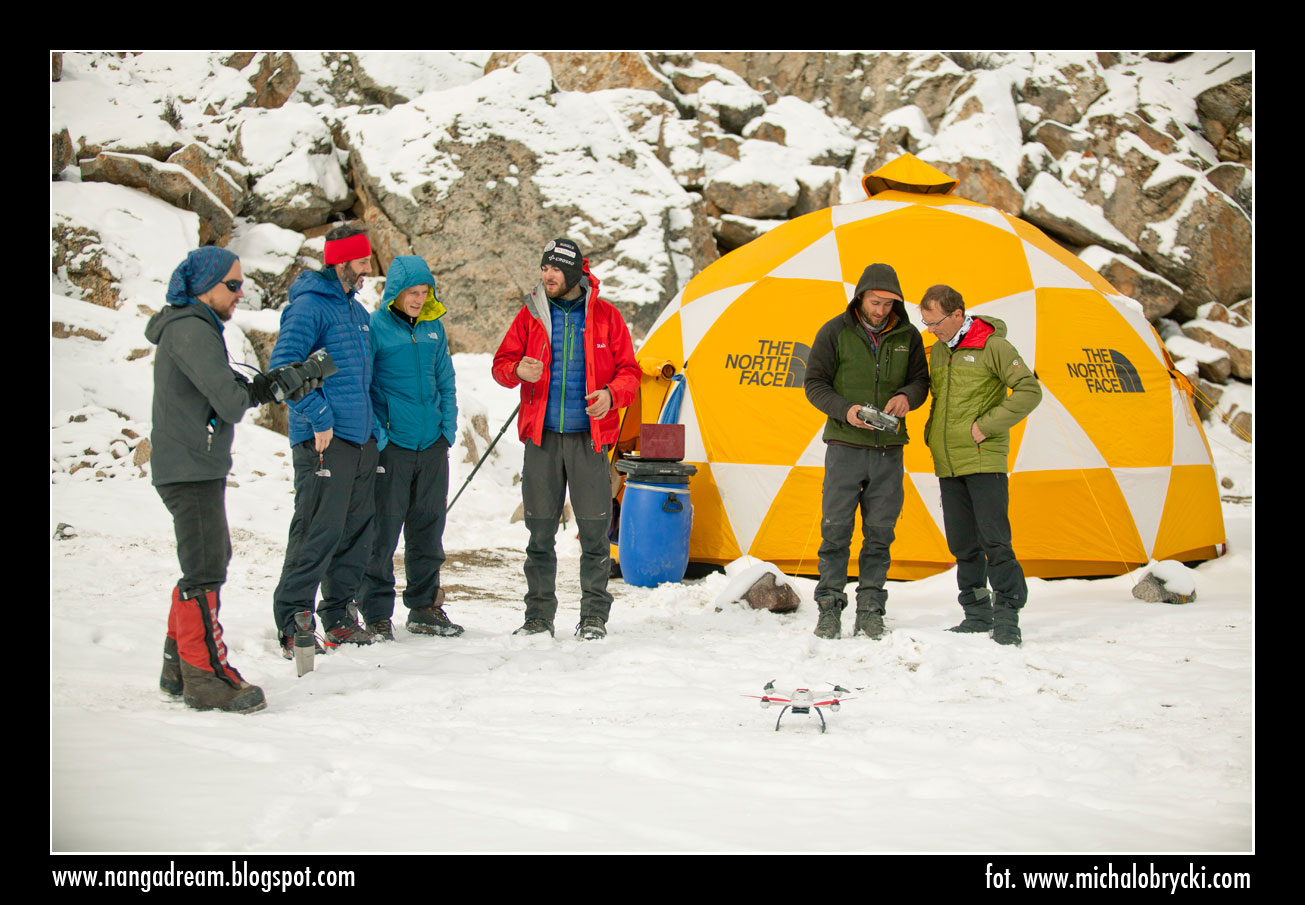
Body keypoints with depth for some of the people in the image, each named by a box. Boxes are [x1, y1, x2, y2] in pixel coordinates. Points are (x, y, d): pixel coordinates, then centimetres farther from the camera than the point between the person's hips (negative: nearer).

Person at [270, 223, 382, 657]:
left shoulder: (357, 311, 20)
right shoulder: (310, 305, -9)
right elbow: (283, 366, -18)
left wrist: (373, 424, 19)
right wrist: (319, 419, -19)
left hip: (361, 438, 9)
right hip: (324, 441, -9)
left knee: (356, 531, 11)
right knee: (318, 532, -10)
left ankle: (338, 616, 21)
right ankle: (292, 625, -5)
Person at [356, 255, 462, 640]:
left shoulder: (434, 328, 11)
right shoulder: (374, 327, -6)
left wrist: (448, 429, 7)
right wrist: (377, 435, -12)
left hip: (432, 446, 5)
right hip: (392, 446, -5)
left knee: (428, 529, 12)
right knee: (383, 532, -3)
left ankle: (425, 607, 23)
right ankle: (377, 613, 7)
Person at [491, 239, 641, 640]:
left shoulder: (605, 316, 3)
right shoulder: (531, 315, 7)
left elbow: (629, 371, 6)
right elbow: (501, 362, 8)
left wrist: (611, 394, -14)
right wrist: (518, 370, -15)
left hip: (589, 437, -1)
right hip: (542, 438, 2)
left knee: (594, 530, -1)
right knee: (540, 529, 5)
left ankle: (594, 616, 11)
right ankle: (539, 615, 16)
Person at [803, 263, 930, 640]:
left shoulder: (908, 336, 7)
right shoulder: (836, 332, -1)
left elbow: (920, 381, 12)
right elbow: (814, 383, 0)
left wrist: (906, 396, -12)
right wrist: (845, 410, -17)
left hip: (889, 450, 2)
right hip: (845, 447, -2)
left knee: (880, 534, 4)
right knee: (836, 530, -2)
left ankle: (870, 611, 12)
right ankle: (829, 608, 6)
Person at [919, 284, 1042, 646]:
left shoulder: (993, 345, -8)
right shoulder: (938, 350, 13)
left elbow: (1029, 391, -12)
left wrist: (986, 426, -15)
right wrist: (932, 434, 12)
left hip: (984, 460, -7)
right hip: (948, 465, 7)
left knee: (994, 540, -11)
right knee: (963, 544, 9)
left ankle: (1006, 616, -6)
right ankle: (977, 614, 17)